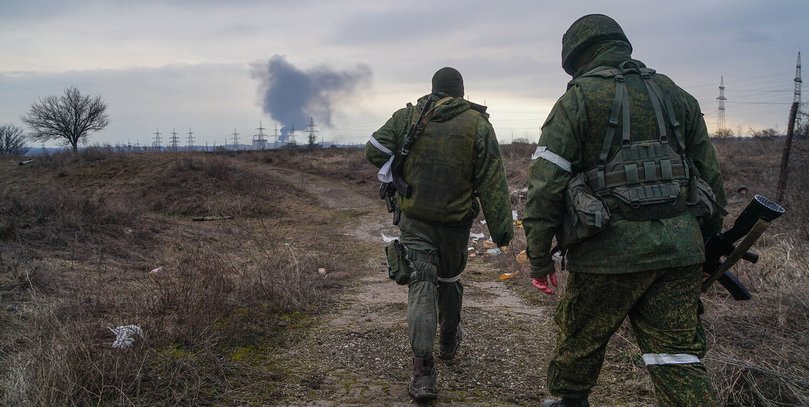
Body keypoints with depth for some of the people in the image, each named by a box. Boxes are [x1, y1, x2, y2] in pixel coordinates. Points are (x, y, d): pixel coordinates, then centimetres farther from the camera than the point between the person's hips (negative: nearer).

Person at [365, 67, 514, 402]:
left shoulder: (407, 117, -3)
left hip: (415, 220, 0)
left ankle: (423, 371, -8)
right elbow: (492, 182, -7)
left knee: (421, 286, 0)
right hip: (455, 221, 0)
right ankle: (449, 341, 43)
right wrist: (501, 227, -2)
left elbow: (374, 150, -2)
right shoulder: (478, 124, -6)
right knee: (450, 280, 21)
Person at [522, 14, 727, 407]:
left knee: (578, 340, 17)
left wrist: (539, 258, -3)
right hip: (680, 247, 5)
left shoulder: (577, 99, -2)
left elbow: (546, 185, -8)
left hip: (611, 250, -4)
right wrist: (708, 242, 23)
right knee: (678, 358, 7)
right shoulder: (677, 95, 14)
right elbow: (711, 178, 15)